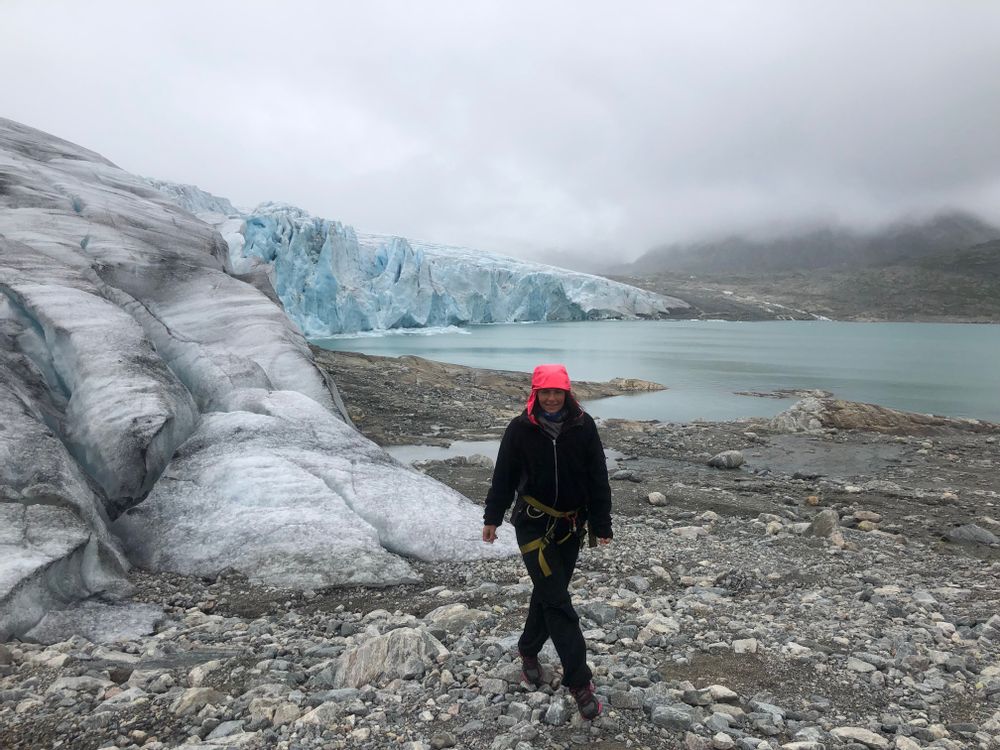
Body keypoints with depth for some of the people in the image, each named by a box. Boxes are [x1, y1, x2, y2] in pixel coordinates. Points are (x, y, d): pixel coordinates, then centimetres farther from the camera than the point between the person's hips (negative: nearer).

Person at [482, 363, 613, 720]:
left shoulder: (583, 426, -6)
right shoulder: (520, 429, -10)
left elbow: (598, 478, -1)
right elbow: (504, 476, -1)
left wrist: (602, 524, -1)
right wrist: (492, 518, 5)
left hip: (571, 525, 3)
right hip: (533, 523, -2)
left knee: (549, 592, 16)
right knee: (557, 599, -6)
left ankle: (529, 651, 38)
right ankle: (579, 681, 1)